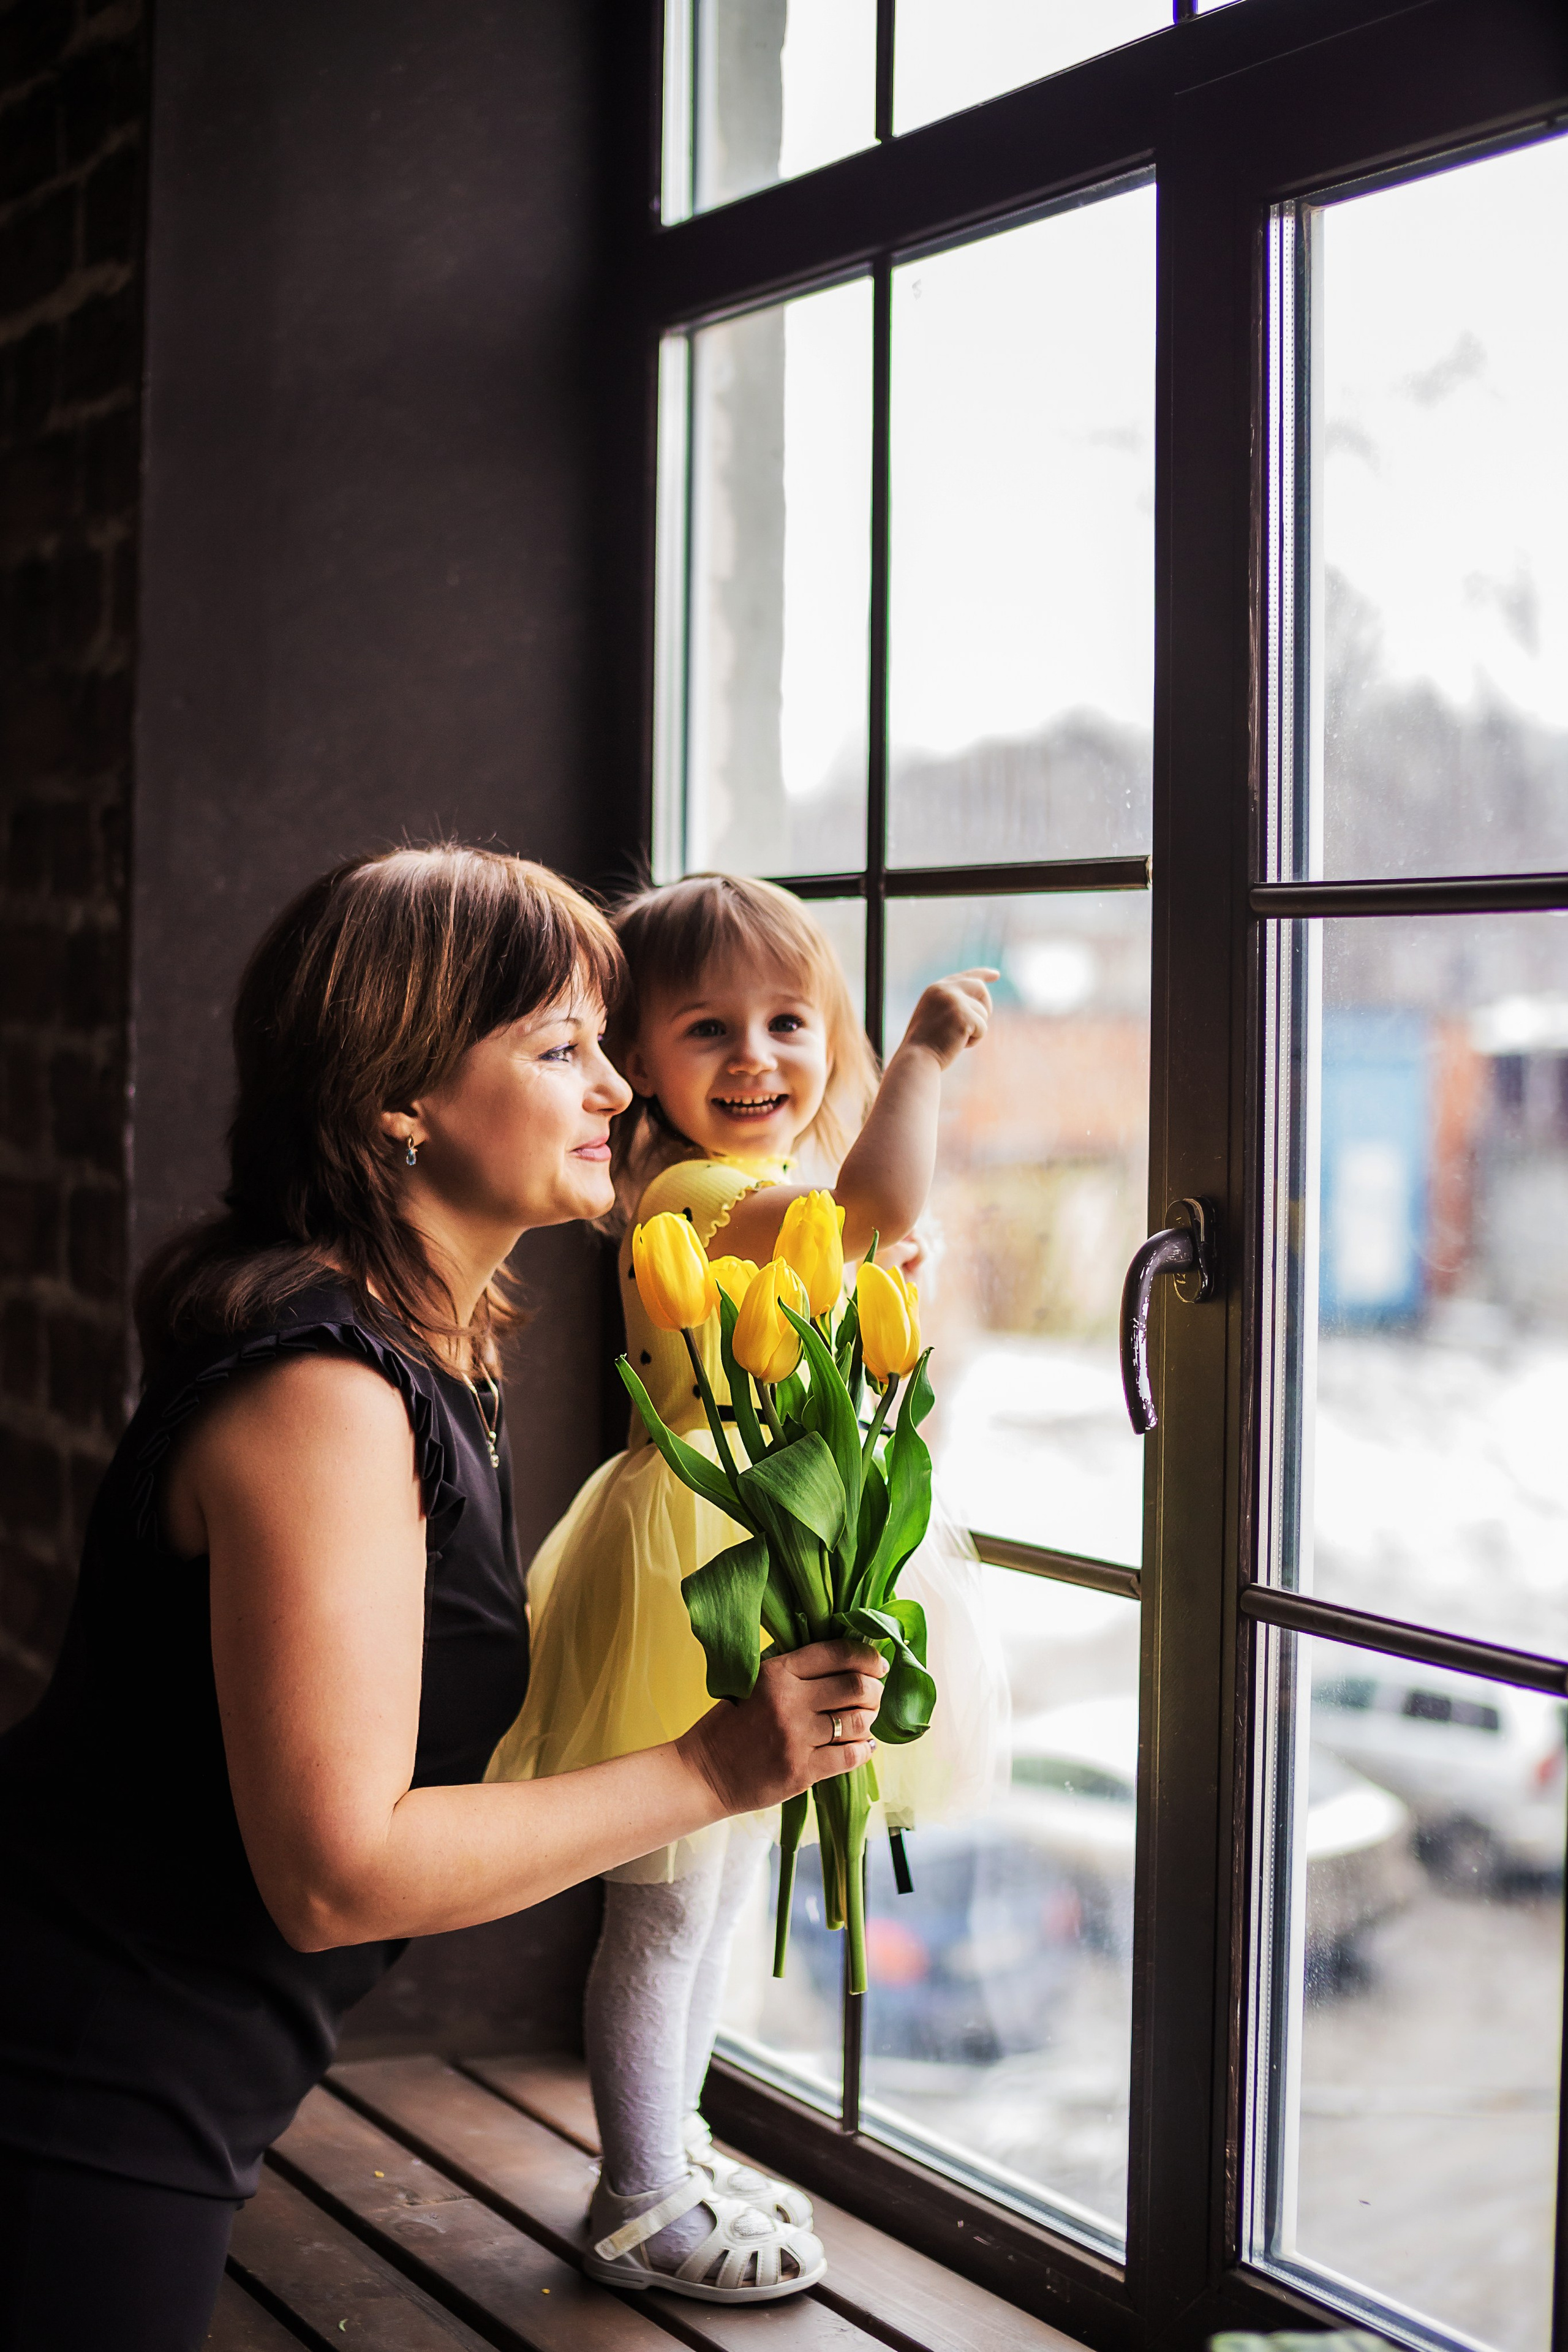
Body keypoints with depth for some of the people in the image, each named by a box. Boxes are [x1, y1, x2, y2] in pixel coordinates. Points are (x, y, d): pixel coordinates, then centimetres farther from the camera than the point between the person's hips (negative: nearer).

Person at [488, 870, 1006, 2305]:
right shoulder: (694, 1195, -23)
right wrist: (926, 1054, -30)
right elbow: (884, 1205, -39)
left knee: (724, 1890, 21)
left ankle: (674, 2146, 36)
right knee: (666, 1906, 2)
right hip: (697, 1570, -10)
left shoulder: (765, 1198, 10)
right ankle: (642, 2206, 15)